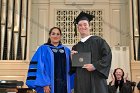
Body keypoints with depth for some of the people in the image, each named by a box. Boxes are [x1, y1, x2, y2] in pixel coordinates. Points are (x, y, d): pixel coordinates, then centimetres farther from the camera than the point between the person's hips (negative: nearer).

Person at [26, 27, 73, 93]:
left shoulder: (66, 50, 14)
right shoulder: (43, 49, 1)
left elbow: (69, 68, 14)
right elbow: (39, 68, -7)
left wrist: (69, 86, 5)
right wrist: (44, 84, -17)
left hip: (63, 85, 4)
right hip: (49, 85, -4)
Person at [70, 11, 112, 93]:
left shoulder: (98, 41, 4)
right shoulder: (75, 47, 17)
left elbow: (107, 55, -8)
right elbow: (73, 67, 18)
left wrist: (95, 66, -17)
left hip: (96, 80, -4)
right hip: (81, 82, 4)